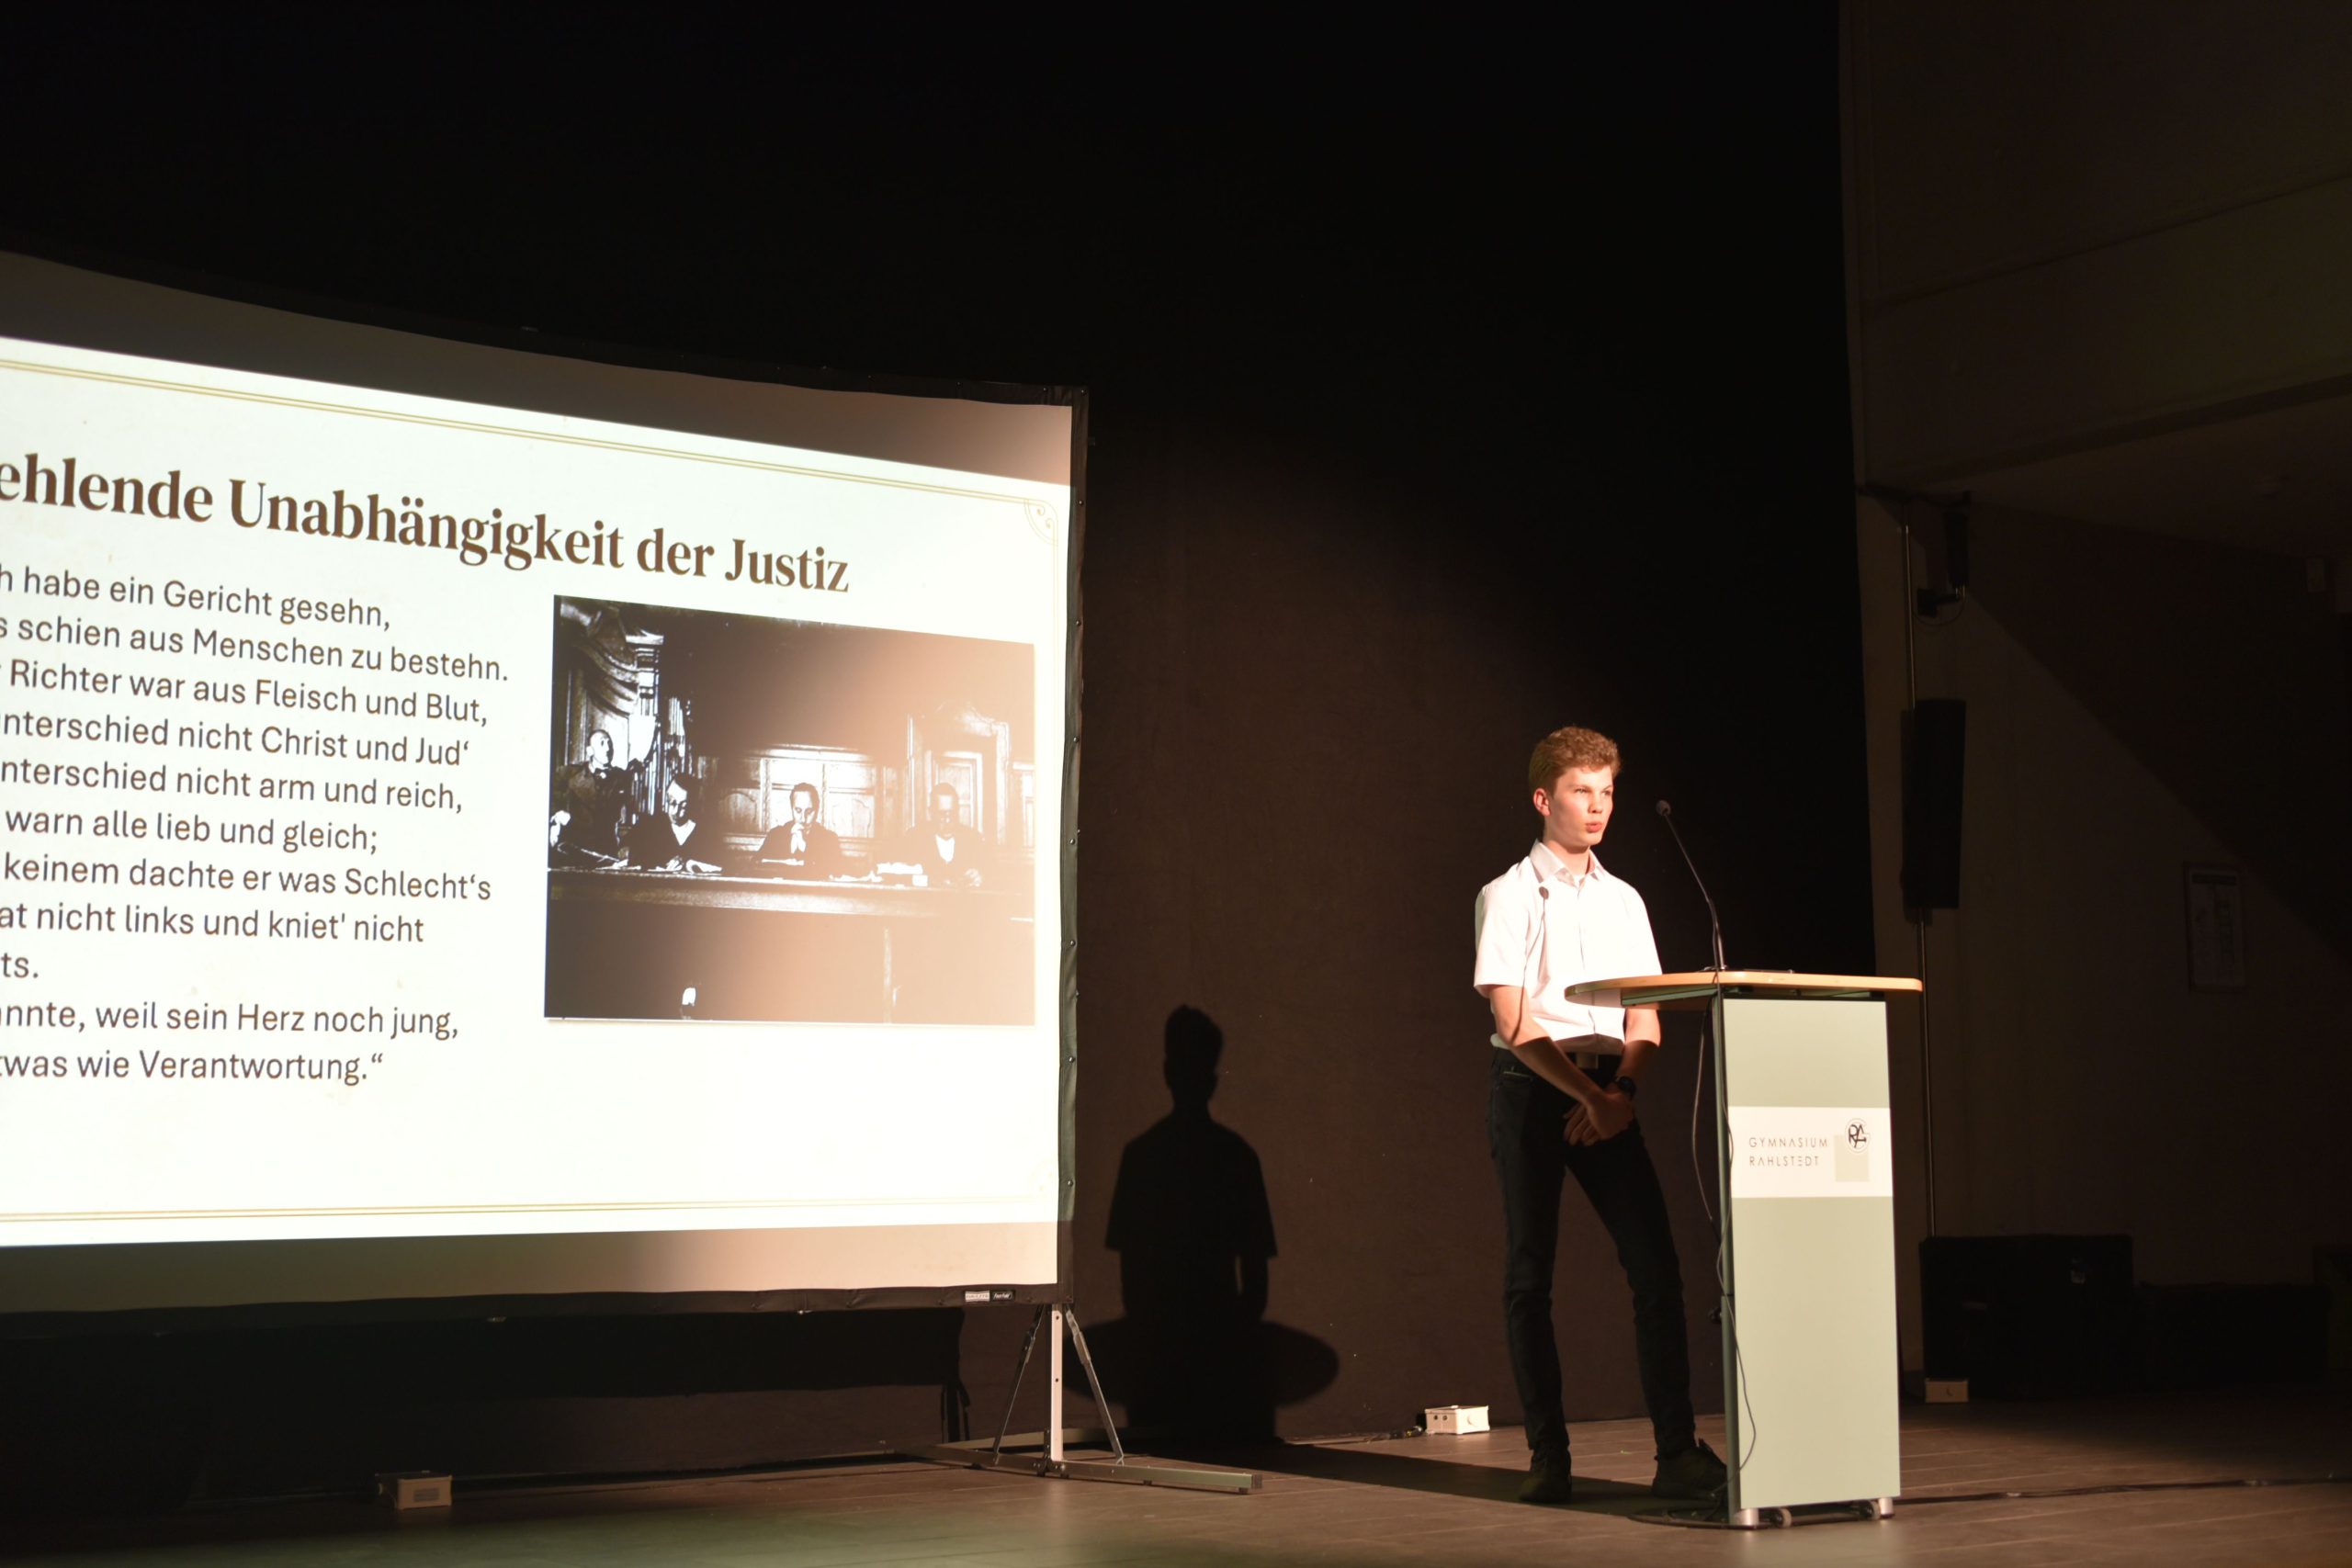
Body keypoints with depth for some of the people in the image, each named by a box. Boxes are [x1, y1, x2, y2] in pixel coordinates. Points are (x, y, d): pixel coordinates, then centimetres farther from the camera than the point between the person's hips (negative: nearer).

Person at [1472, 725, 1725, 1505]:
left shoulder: (1623, 900, 13)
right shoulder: (1509, 897, -1)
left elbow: (1645, 1018, 9)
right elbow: (1513, 1023, -9)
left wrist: (1622, 1092, -9)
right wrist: (1590, 1095, -17)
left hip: (1609, 1095, 4)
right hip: (1530, 1088, -4)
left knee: (1656, 1264, -7)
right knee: (1530, 1272, -1)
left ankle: (1677, 1450, -7)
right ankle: (1548, 1455, 6)